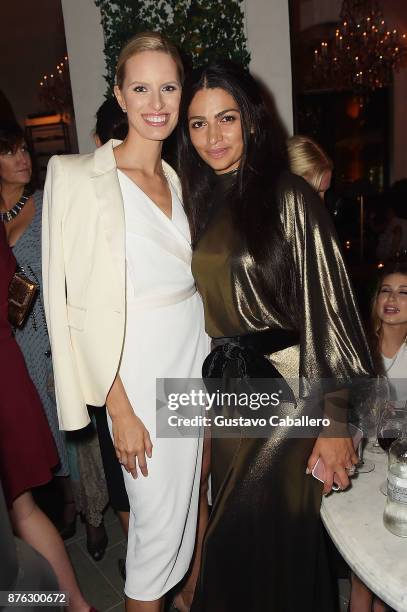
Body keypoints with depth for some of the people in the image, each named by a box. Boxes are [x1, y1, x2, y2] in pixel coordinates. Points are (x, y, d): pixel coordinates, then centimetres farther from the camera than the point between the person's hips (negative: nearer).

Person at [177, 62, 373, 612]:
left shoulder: (288, 197, -11)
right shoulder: (201, 203, 7)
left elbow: (326, 309, -14)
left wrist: (336, 419, -15)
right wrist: (214, 378, 13)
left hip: (287, 393, -5)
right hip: (228, 395, 6)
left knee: (278, 534, 8)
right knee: (235, 533, 19)